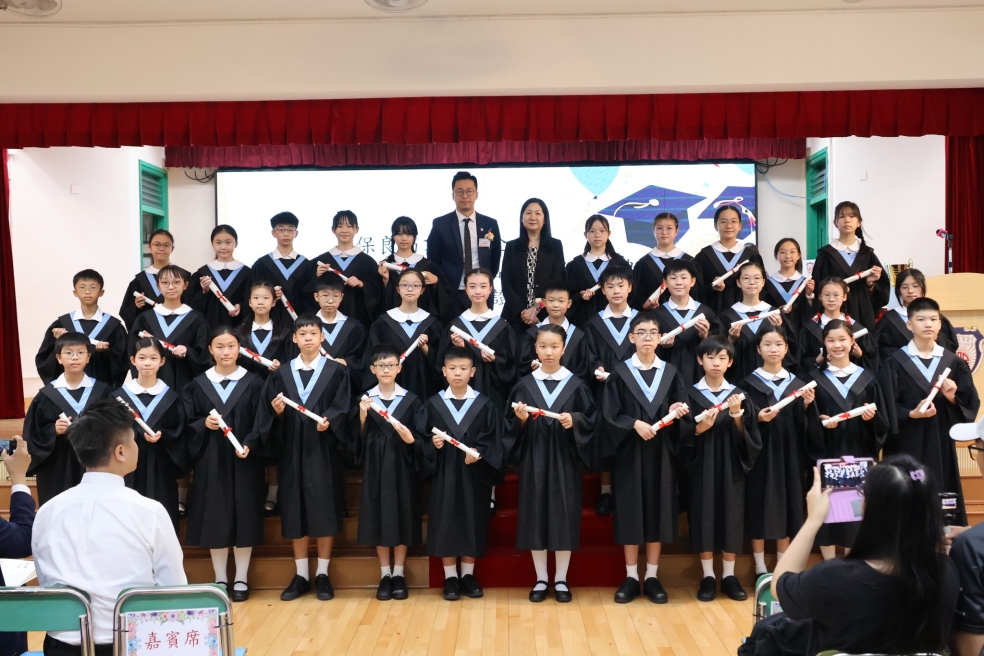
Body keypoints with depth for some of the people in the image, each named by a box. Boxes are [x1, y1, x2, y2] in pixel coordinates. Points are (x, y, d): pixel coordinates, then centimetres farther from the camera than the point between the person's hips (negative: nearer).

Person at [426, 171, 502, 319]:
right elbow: (433, 262, 3)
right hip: (450, 296, -2)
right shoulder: (440, 224, -1)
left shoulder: (491, 224, 5)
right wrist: (446, 289, -3)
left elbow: (495, 261, 13)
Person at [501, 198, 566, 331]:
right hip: (516, 316, 1)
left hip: (546, 316, -1)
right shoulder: (512, 246, 8)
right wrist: (521, 311, -11)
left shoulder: (555, 246, 6)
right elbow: (506, 284, 2)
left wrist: (537, 310, -11)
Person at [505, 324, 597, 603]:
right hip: (534, 460, 1)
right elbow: (511, 426, 4)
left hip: (564, 460, -1)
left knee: (563, 517, 2)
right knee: (535, 516, 4)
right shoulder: (524, 384, 3)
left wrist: (574, 421, -18)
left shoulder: (576, 385, 1)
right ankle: (541, 579, 17)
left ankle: (561, 580, 15)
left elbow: (591, 419, 0)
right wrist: (521, 420, -16)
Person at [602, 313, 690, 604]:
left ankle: (652, 577, 15)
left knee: (658, 511, 5)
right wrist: (635, 424, -19)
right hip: (629, 453, -2)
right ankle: (631, 577, 13)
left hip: (661, 454, 2)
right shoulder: (620, 373, 0)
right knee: (630, 513, 2)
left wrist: (676, 412, -17)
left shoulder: (670, 373, 6)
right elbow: (610, 414, -5)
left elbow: (680, 410, 5)